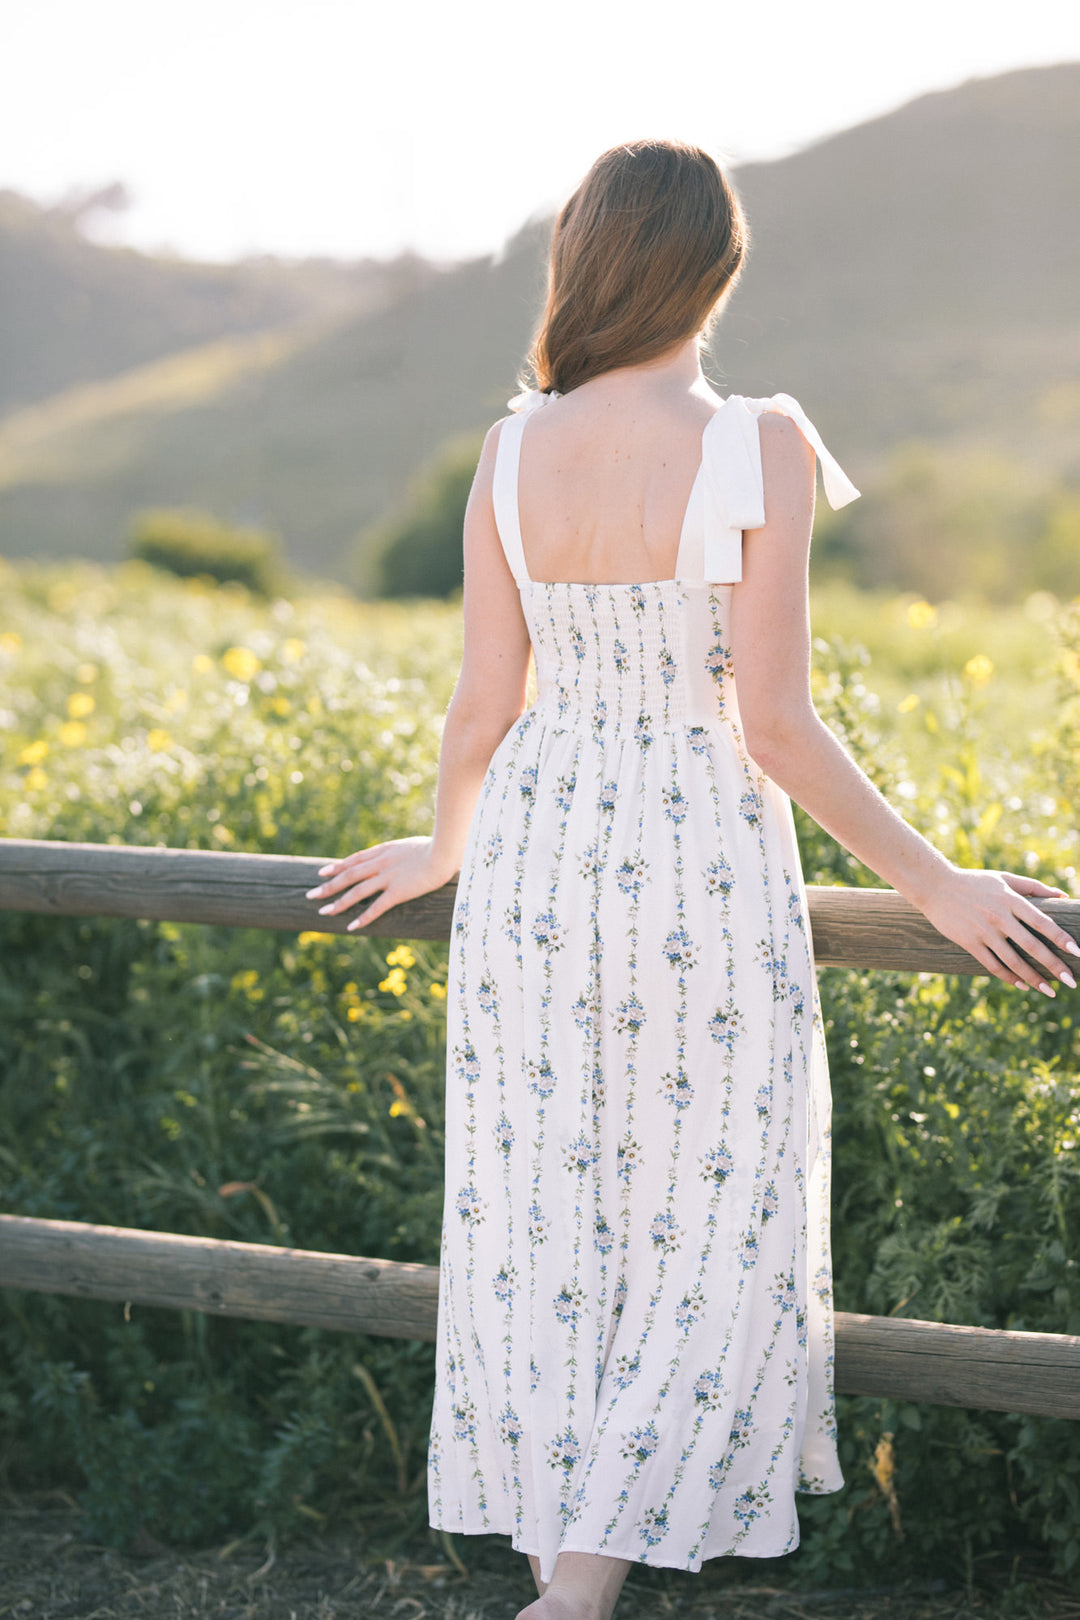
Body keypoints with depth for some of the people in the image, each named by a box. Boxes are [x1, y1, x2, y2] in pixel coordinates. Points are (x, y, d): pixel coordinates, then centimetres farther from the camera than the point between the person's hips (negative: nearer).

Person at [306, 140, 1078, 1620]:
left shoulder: (511, 454, -3)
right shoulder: (763, 448, -15)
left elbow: (484, 706, 1)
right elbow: (773, 724, -15)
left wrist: (440, 852, 21)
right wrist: (935, 886, -4)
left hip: (537, 851, 4)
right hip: (705, 876, -4)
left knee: (543, 1224, 14)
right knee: (711, 1234, 8)